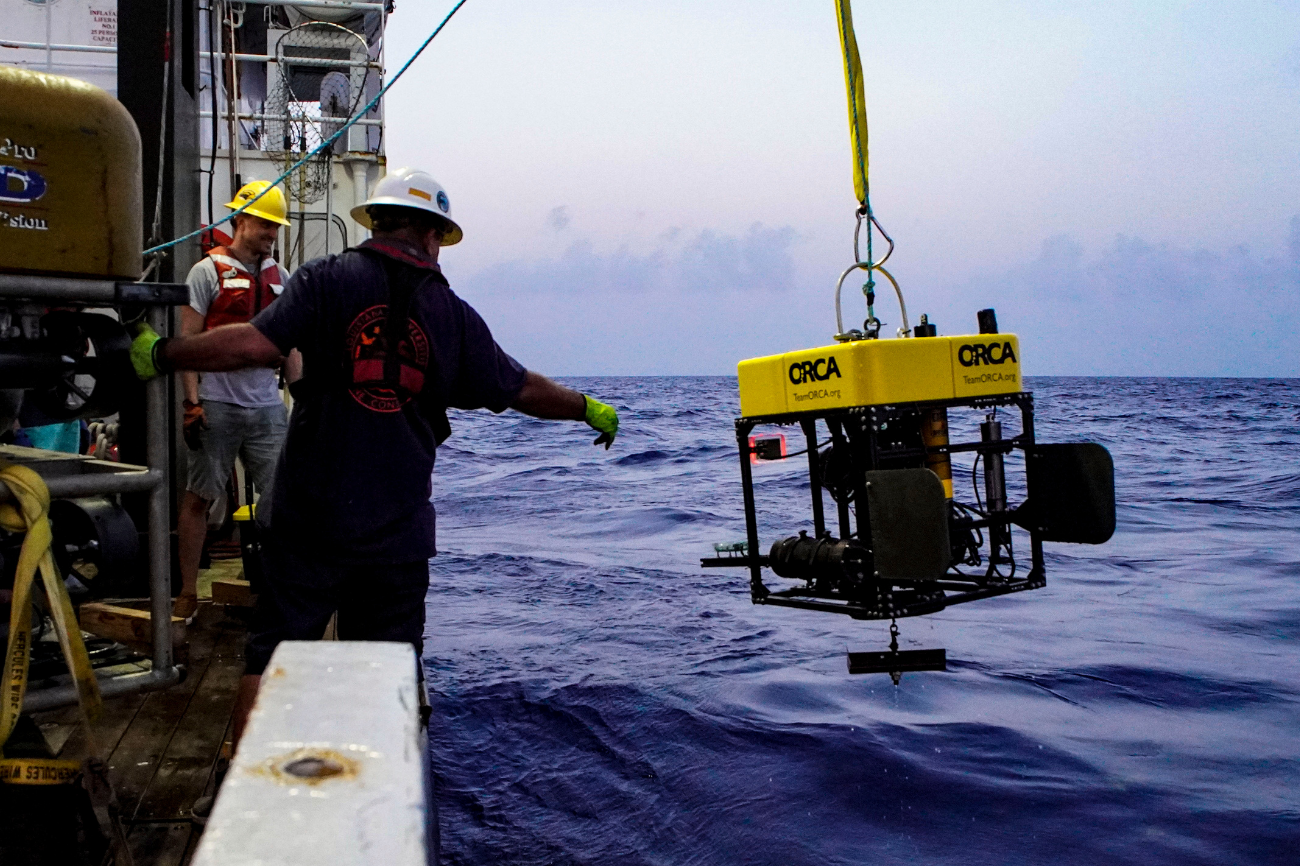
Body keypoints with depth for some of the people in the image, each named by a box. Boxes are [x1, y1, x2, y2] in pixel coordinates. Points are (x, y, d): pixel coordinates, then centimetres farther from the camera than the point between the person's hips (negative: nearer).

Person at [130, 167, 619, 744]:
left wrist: (158, 354, -2)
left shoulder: (327, 279, -3)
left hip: (309, 518, -1)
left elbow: (256, 345, -15)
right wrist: (590, 409, 28)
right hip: (398, 531, 1)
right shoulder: (453, 313, 3)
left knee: (268, 659, 9)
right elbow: (523, 390, 11)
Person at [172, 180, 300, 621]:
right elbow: (188, 340, -4)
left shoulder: (278, 276, 14)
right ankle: (188, 592, 13)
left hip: (268, 406, 5)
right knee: (198, 497, 3)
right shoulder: (208, 271, -1)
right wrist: (192, 402, -11)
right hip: (218, 406, -4)